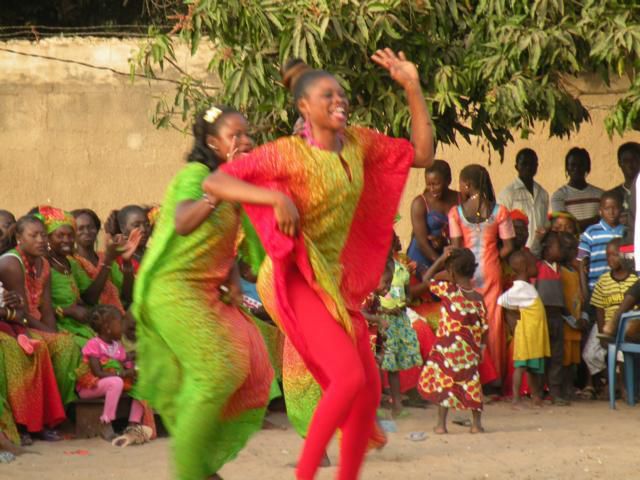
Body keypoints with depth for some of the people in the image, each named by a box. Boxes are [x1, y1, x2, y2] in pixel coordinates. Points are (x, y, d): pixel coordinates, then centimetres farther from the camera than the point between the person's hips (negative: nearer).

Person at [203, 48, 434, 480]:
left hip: (336, 279, 8)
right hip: (295, 278, -8)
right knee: (349, 378, -22)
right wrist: (276, 198, -28)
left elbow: (422, 155, 11)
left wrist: (412, 87, 3)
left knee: (370, 391, 4)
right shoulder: (289, 154, -12)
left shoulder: (358, 143, 6)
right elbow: (214, 182, -16)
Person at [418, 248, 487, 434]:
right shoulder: (478, 298, -1)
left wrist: (440, 260, 3)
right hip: (469, 351, 3)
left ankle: (441, 424, 5)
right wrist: (480, 349, 12)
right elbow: (484, 327, 1)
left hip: (448, 347, -3)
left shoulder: (448, 290, -10)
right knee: (471, 382, 12)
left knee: (443, 381, 6)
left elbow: (426, 279, 3)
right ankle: (476, 423, 14)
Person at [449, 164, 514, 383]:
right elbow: (508, 247, -3)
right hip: (491, 271, 1)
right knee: (493, 322, 6)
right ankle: (495, 377, 6)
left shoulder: (456, 212, -4)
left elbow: (456, 247, -6)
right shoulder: (499, 211, -3)